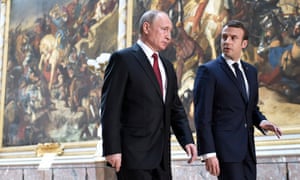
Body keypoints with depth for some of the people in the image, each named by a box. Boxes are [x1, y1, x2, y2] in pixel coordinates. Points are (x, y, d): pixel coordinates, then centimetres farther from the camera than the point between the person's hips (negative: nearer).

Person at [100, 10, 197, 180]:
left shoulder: (167, 66, 17)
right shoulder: (123, 59, -5)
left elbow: (176, 108, 17)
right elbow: (110, 107, -11)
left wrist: (187, 140, 3)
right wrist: (112, 150, -16)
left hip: (161, 155, 7)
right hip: (134, 153, -7)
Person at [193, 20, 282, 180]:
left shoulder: (251, 71, 14)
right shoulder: (208, 71, -6)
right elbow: (202, 116, -11)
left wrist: (261, 121, 0)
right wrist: (208, 153, -17)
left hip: (247, 149, 6)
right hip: (225, 148, -6)